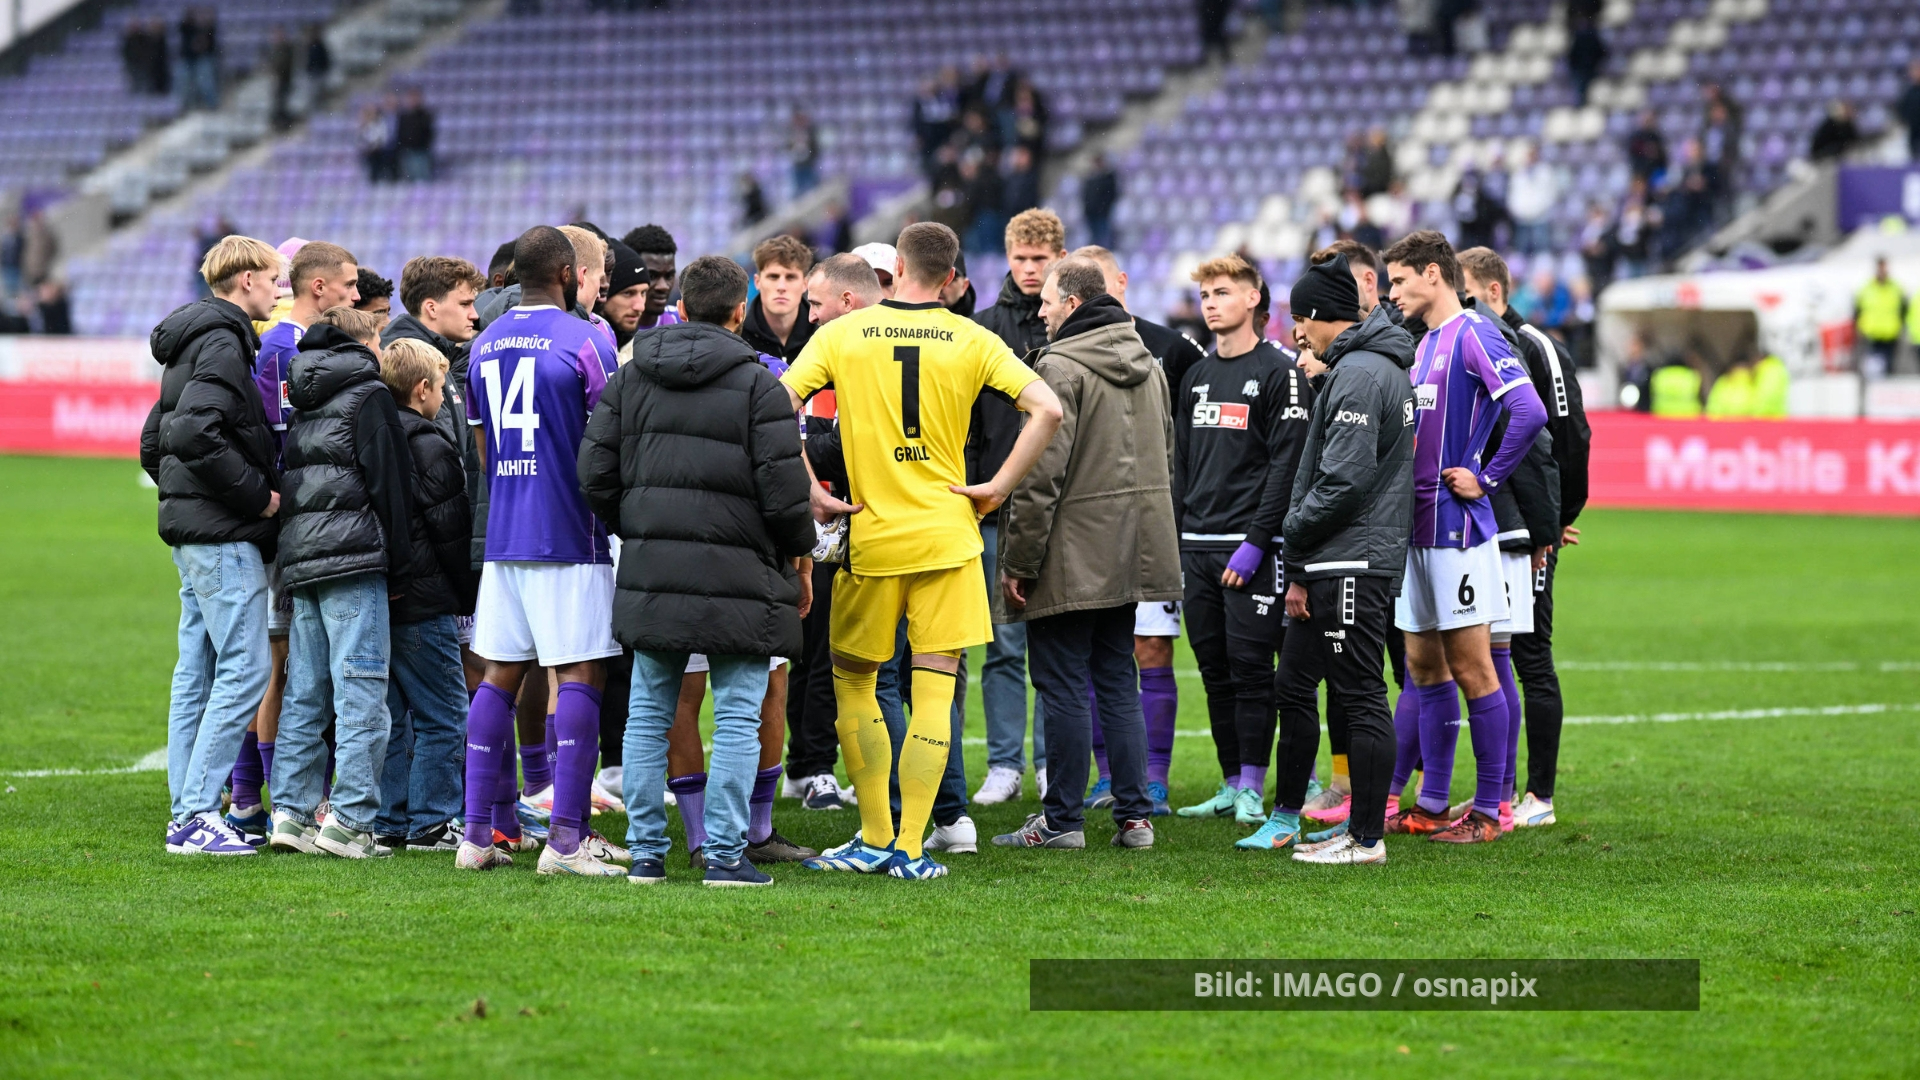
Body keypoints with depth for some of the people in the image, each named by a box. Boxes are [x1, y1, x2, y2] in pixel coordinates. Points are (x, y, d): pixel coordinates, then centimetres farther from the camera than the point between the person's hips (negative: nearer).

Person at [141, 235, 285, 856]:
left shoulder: (190, 345, 19)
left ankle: (186, 814, 10)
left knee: (197, 672, 10)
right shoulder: (224, 344, -13)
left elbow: (153, 443, 23)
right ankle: (197, 813, -14)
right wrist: (258, 494, -17)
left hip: (190, 530, 10)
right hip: (223, 534, -10)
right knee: (245, 668, -10)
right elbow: (194, 433, -25)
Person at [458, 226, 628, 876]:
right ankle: (566, 839, -9)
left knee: (499, 676, 9)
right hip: (569, 536, -6)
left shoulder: (484, 346, 11)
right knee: (579, 676, -4)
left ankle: (479, 833, 9)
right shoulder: (582, 341, -8)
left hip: (502, 534, 6)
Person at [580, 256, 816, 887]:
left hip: (651, 574, 4)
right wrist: (801, 557, 6)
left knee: (649, 713, 11)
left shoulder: (630, 378, 8)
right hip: (738, 575, -4)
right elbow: (784, 486, -9)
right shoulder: (757, 384, -6)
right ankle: (725, 854, -3)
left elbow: (595, 473, 6)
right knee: (737, 718, 1)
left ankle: (645, 852, 12)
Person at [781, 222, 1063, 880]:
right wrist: (999, 487, -3)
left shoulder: (841, 335, 0)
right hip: (947, 533, 0)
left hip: (870, 534, 0)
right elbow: (1047, 409, -8)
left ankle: (875, 839, 13)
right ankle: (909, 849, -2)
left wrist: (810, 494, -4)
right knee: (934, 688, 2)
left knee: (853, 679, 14)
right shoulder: (972, 341, 0)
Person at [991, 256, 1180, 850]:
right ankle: (1134, 816, 11)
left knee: (1064, 688, -1)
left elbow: (1041, 473, -19)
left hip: (1071, 556, -8)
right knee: (1118, 683, 13)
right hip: (1132, 554, 8)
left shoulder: (1060, 367, -14)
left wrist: (1019, 562, -14)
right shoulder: (1149, 366, 12)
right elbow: (1165, 461, 19)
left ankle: (1062, 818, 3)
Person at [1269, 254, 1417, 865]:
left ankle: (1366, 837, -2)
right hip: (1332, 565, 11)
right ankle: (1285, 817, 22)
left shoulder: (1358, 374, -15)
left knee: (1359, 696, -6)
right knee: (1293, 684, 15)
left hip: (1352, 562, -11)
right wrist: (1300, 569, 18)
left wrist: (1295, 528, -7)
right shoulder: (1383, 366, 18)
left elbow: (1345, 478, -22)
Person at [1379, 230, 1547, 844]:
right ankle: (1432, 804, 18)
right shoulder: (1424, 344, 16)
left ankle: (1488, 810, 1)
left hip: (1457, 528, -9)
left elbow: (1529, 412, -24)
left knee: (1472, 668, -4)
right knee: (1424, 666, 12)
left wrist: (1486, 478, -17)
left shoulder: (1472, 335, -12)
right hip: (1418, 528, 9)